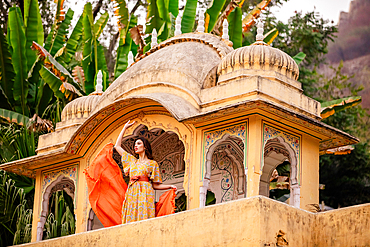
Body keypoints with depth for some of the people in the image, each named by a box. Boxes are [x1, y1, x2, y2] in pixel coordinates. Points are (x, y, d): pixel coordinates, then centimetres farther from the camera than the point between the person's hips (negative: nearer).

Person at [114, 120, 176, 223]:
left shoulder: (152, 164, 11)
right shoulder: (132, 160, 23)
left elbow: (155, 185, 10)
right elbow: (117, 146, 28)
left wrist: (170, 186, -6)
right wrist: (125, 128, 30)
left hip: (144, 193, -4)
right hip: (131, 194, 4)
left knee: (143, 219, -16)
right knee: (131, 222, -9)